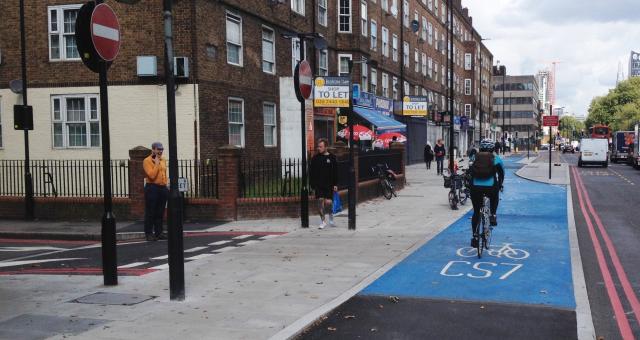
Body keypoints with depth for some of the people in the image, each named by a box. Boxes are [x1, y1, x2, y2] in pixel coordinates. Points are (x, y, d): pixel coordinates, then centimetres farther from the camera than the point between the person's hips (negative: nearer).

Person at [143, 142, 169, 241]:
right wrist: (156, 163, -14)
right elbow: (152, 175, -18)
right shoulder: (147, 161, -7)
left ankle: (159, 232, 16)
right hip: (152, 188, -6)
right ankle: (149, 233, 2)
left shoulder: (163, 160, 14)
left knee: (160, 213, 9)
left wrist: (165, 185, 13)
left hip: (162, 188, 6)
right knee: (150, 212, -2)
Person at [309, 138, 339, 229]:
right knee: (320, 201, -2)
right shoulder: (315, 158, 3)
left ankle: (331, 218, 21)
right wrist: (312, 184, -1)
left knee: (328, 202, -6)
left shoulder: (332, 158, 1)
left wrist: (335, 184, -2)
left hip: (329, 184, -1)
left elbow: (336, 172, 4)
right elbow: (311, 172, 5)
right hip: (318, 185, 1)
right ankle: (323, 221, 10)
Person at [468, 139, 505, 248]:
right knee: (495, 197, 37)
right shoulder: (496, 159, 13)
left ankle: (475, 236, 14)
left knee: (476, 212, 16)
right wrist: (500, 185, 40)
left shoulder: (475, 158, 16)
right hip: (491, 187, -1)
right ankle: (493, 215, 22)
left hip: (475, 188, 1)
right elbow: (501, 173, 23)